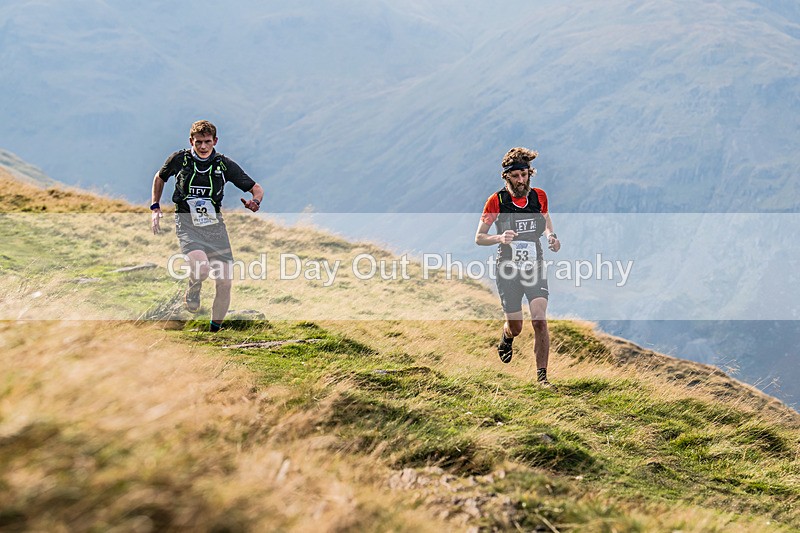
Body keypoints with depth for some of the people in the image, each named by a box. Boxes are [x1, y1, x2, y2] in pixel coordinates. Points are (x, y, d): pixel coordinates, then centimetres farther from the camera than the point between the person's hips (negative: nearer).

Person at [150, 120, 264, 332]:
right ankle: (192, 292, 8)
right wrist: (155, 208, 12)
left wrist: (255, 202, -19)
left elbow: (256, 189, 3)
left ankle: (215, 330, 14)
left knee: (225, 281, -6)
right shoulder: (179, 159, -3)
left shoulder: (225, 164, -2)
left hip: (215, 225, 2)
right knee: (201, 267, -30)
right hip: (187, 224, -2)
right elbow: (160, 177, 18)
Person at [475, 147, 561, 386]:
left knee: (539, 320, -15)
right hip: (508, 269, -1)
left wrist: (551, 236, 1)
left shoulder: (539, 196, -1)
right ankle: (506, 339, 46)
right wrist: (500, 238, -24)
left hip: (535, 268, 1)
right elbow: (479, 237, -5)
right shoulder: (497, 200, -10)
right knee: (516, 327, 7)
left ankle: (542, 375, -5)